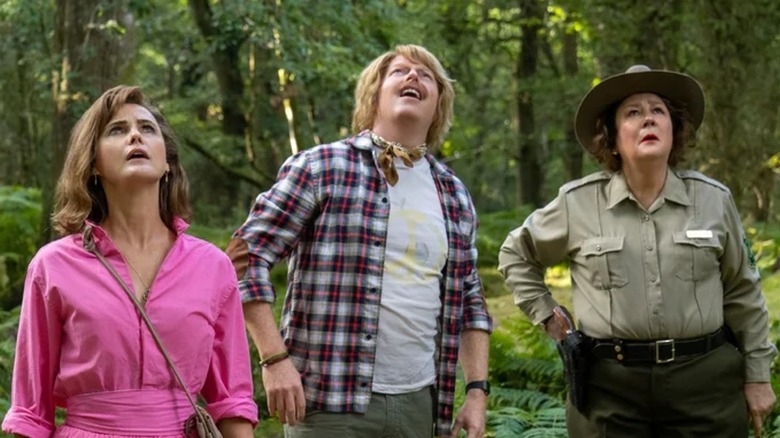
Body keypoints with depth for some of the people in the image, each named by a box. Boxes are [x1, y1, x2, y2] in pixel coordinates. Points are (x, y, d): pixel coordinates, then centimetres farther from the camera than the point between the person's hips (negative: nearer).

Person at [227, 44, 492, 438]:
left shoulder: (454, 197, 13)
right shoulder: (320, 168, -2)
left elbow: (469, 302, 19)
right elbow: (246, 257, -5)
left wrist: (477, 390, 9)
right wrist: (275, 359, -13)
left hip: (419, 403, 5)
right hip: (331, 402, -5)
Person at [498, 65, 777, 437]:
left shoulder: (713, 199, 2)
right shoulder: (578, 202, -1)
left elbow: (742, 294, 9)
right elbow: (516, 254, 15)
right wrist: (545, 315, 7)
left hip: (706, 379, 1)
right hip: (609, 386, -1)